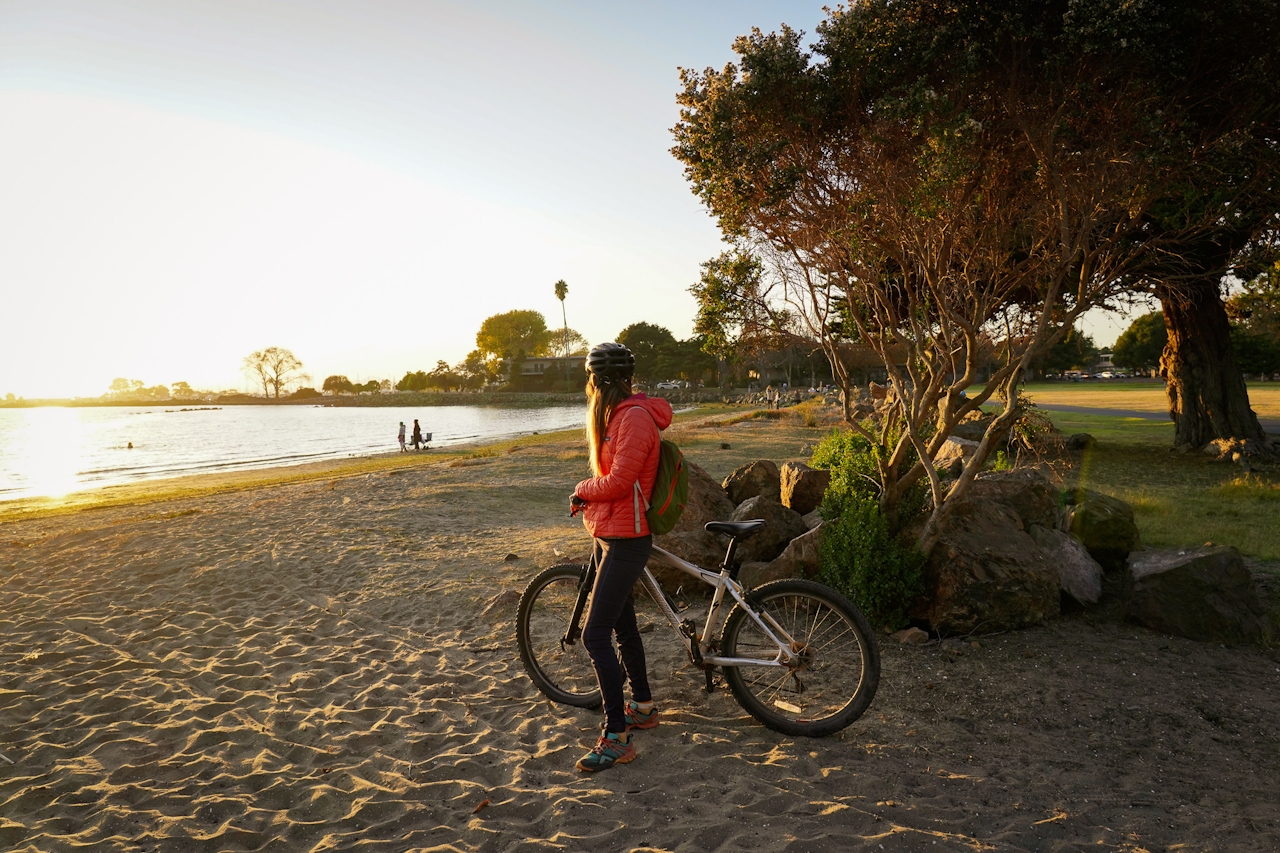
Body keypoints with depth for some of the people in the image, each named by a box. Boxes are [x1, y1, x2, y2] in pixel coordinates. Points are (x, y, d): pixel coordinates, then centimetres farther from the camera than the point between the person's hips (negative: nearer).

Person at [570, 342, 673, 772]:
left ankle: (616, 738, -4)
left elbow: (617, 482, -24)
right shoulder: (615, 415, 13)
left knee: (595, 636, -11)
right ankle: (643, 707, 36)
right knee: (623, 625, 20)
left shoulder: (635, 417, -20)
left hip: (626, 539, -10)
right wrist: (588, 497, 2)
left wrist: (583, 490, -6)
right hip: (608, 534, 10)